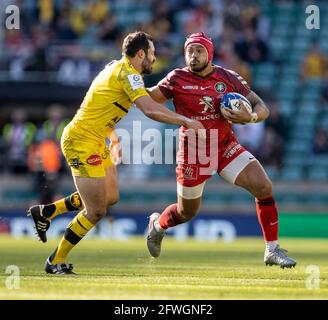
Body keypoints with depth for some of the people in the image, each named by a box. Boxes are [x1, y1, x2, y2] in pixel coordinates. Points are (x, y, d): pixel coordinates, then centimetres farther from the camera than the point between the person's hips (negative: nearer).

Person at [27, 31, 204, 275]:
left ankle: (45, 212, 25)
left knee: (111, 197, 16)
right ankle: (56, 262, 6)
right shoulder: (128, 74, -17)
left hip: (95, 142, 10)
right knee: (96, 211, -7)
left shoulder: (118, 67, 11)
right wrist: (184, 120, -22)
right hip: (82, 142, -10)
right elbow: (150, 110, -27)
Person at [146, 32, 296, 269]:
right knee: (186, 213, 12)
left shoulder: (228, 78, -5)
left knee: (264, 188, -16)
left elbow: (262, 108, -5)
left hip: (226, 146, 2)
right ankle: (157, 224, 48)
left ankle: (272, 249, -4)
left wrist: (251, 117, -27)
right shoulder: (178, 79, -9)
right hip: (193, 152, -2)